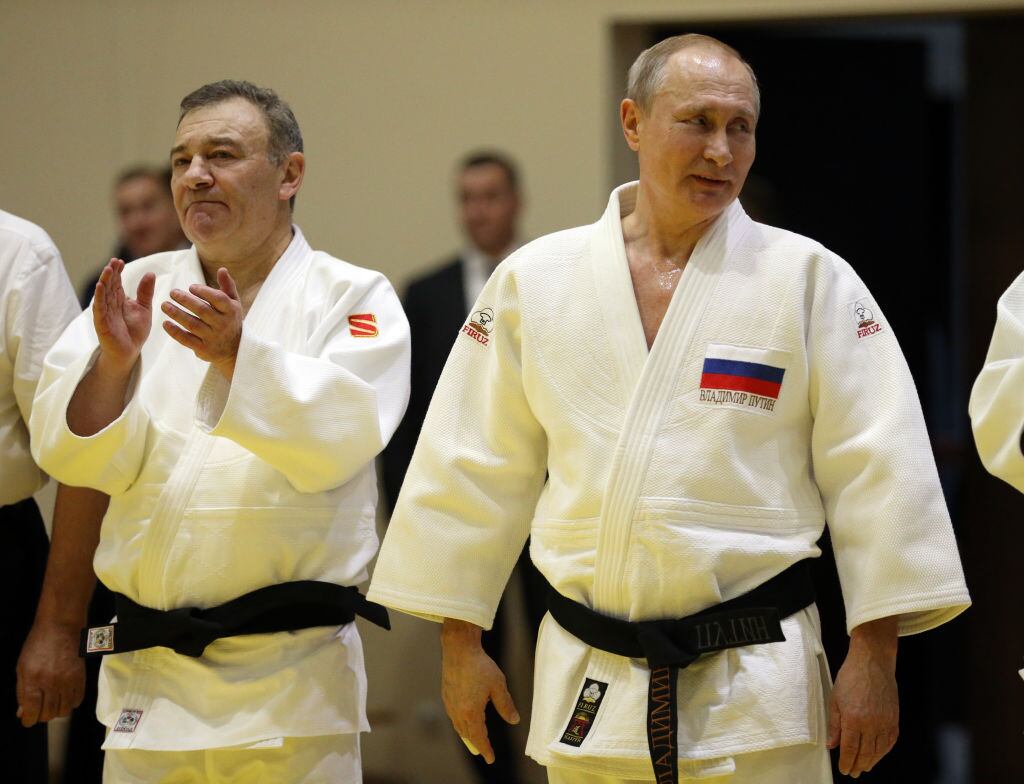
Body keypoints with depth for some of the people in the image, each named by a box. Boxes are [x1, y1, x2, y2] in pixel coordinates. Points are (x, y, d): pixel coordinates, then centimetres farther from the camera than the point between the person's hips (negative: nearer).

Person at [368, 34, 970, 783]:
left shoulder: (811, 281, -3)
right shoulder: (534, 281, 3)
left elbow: (876, 469, -3)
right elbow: (478, 470, 9)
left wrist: (875, 656, -6)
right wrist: (460, 646, 11)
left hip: (754, 690, -2)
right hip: (587, 692, 2)